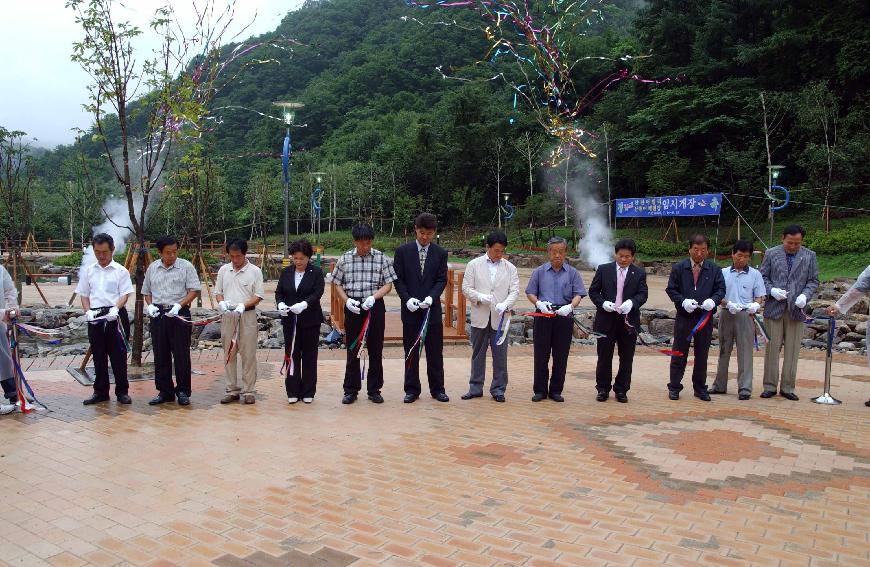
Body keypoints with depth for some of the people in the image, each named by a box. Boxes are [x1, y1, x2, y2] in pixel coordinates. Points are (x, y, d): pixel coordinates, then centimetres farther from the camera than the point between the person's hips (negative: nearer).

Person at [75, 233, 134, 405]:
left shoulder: (120, 271, 0)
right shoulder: (88, 270, 11)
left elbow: (125, 294, -5)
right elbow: (84, 294, 13)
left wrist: (116, 308, -22)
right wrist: (88, 311, -4)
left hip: (115, 316, -3)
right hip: (95, 317, 3)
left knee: (118, 356, 1)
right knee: (99, 356, 10)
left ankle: (122, 391, 9)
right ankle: (100, 392, 19)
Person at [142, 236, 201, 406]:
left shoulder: (186, 266, -2)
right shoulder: (152, 268, 10)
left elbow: (194, 290, -5)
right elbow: (147, 292, 19)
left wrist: (179, 305, -17)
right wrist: (150, 305, 0)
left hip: (179, 314, -4)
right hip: (158, 315, 4)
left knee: (181, 355, -1)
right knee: (161, 355, 8)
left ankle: (183, 391, 10)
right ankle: (165, 392, 18)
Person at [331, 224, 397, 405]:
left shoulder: (381, 258, -1)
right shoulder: (345, 259, 3)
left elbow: (388, 284, 0)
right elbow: (338, 284, 8)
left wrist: (373, 297, -16)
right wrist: (347, 300, -9)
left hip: (375, 307, 0)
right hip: (352, 308, 1)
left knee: (375, 350, 6)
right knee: (352, 349, 6)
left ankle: (374, 390, 17)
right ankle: (351, 390, 16)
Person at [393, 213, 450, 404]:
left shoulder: (440, 253, 4)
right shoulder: (402, 251, 2)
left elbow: (442, 280, 0)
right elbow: (398, 279, 0)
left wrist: (431, 297, -17)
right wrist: (408, 299, -14)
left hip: (432, 309, 1)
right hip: (410, 309, 0)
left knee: (435, 352, 6)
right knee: (411, 352, 6)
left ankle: (437, 389, 17)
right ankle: (412, 390, 15)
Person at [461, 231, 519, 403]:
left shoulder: (510, 268, 6)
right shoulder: (474, 265, 3)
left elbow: (514, 291, 1)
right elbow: (466, 288, 1)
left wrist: (505, 305, -18)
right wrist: (481, 297, -17)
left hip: (500, 318, 0)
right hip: (480, 317, 0)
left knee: (500, 356, 3)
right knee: (478, 355, 9)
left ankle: (498, 389, 14)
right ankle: (475, 388, 19)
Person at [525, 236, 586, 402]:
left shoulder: (572, 273, 5)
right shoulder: (539, 271, 6)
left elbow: (578, 294, -1)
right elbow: (530, 292, 5)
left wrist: (570, 306, -21)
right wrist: (539, 303, -15)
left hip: (564, 317, 0)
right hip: (543, 316, 0)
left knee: (561, 357, 5)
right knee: (541, 355, 2)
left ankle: (556, 390, 16)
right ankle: (540, 390, 12)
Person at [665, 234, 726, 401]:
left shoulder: (714, 269, 3)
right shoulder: (678, 268, -1)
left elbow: (721, 289, 3)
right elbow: (671, 289, 0)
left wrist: (713, 300, -18)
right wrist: (683, 301, -17)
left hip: (706, 317, 2)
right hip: (684, 317, -1)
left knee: (702, 354, 10)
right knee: (679, 354, 4)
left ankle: (700, 388, 22)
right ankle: (674, 387, 13)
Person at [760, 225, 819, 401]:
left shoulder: (809, 256, 7)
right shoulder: (771, 254, 5)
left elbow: (813, 281, 8)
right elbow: (763, 276, 7)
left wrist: (805, 295, -10)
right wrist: (772, 290, -11)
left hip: (796, 309, 1)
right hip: (774, 307, -1)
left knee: (792, 350, 3)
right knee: (772, 348, 2)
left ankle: (787, 388, 12)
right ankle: (770, 386, 10)